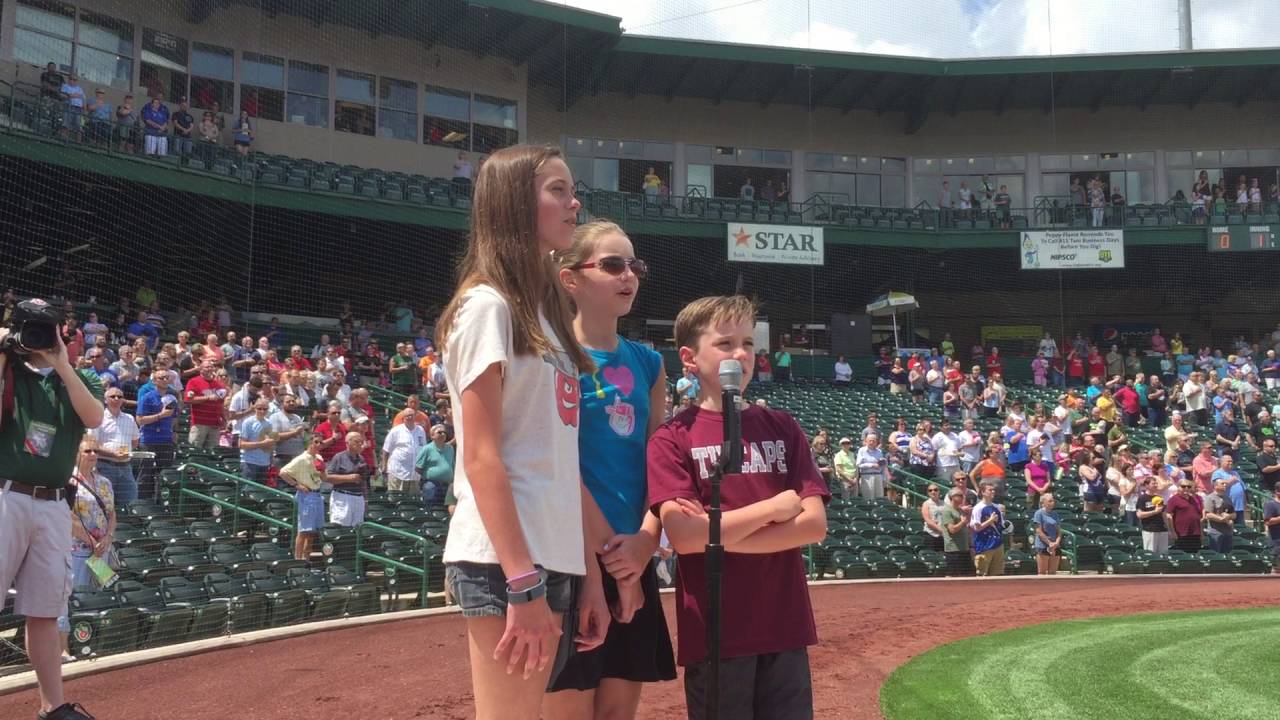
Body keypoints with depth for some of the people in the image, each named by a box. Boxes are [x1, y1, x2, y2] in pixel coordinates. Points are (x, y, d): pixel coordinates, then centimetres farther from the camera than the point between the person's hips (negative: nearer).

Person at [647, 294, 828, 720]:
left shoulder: (783, 429, 8)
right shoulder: (673, 439, -3)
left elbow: (814, 524, -2)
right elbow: (684, 536, -15)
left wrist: (716, 533, -11)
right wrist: (778, 506, -8)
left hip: (786, 629, 3)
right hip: (713, 635, -3)